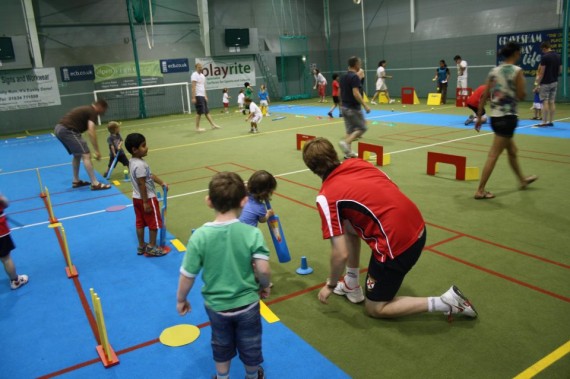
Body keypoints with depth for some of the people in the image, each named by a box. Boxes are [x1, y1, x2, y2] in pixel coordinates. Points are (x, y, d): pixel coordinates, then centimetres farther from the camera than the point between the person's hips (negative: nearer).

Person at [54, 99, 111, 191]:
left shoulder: (86, 109, 25)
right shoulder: (92, 112, -3)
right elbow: (91, 132, -15)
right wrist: (97, 150, -15)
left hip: (59, 129, 10)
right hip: (67, 130, -10)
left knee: (77, 155, 22)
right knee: (86, 155, -9)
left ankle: (76, 181, 29)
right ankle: (95, 184, -10)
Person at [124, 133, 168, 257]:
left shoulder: (133, 161, 5)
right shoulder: (140, 165, -27)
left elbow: (150, 175, 11)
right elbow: (142, 185, -26)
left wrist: (162, 183, 5)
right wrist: (146, 202, -22)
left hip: (137, 198, 9)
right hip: (147, 198, -9)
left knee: (140, 223, 18)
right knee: (154, 223, 6)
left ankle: (141, 246, 30)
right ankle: (152, 247, 17)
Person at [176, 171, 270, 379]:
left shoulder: (199, 236, -20)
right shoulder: (252, 233, -23)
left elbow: (187, 275, -14)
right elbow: (263, 269, -24)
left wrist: (181, 299, 4)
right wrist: (264, 286, -1)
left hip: (216, 306, 1)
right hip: (246, 304, 0)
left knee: (221, 346, 28)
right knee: (249, 347, 26)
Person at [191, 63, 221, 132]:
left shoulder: (202, 75, 17)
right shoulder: (194, 75, -8)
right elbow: (193, 87, -14)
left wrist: (205, 96, 16)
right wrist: (193, 98, -20)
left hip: (202, 96, 8)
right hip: (198, 96, -8)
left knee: (207, 111, 8)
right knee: (199, 112, -6)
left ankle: (213, 125, 10)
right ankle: (197, 127, 2)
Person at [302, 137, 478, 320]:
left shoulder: (326, 196, -11)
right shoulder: (358, 162, 7)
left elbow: (341, 254, -13)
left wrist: (330, 285, 5)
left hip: (396, 243, -8)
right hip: (417, 227, 8)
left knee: (374, 309, 15)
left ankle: (446, 302, 5)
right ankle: (351, 286, 31)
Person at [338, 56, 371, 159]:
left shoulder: (344, 77, 10)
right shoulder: (355, 77, -16)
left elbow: (340, 92, 16)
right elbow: (356, 93, -24)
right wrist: (365, 105, -21)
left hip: (344, 107, 8)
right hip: (353, 108, -8)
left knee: (350, 129, 12)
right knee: (362, 128, 1)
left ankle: (348, 152, 11)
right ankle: (345, 142, -14)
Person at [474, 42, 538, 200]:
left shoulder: (494, 71, 7)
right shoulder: (517, 71, -10)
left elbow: (484, 96, 7)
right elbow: (521, 96, -11)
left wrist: (479, 117, 11)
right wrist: (521, 86, 8)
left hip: (495, 116, 8)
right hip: (508, 117, -7)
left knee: (512, 151, 24)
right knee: (493, 155, -5)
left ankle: (522, 180, 42)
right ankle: (480, 191, -3)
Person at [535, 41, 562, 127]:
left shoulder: (545, 57, -14)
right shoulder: (558, 56, 8)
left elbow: (542, 72, -15)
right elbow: (560, 70, 12)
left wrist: (538, 82, -8)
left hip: (546, 83, -7)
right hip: (554, 82, 7)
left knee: (545, 102, -5)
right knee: (552, 102, 9)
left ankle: (544, 122, -5)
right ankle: (551, 121, 11)